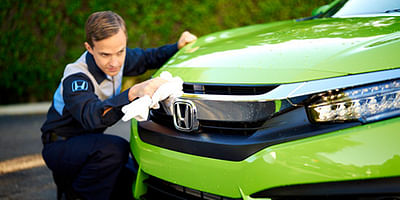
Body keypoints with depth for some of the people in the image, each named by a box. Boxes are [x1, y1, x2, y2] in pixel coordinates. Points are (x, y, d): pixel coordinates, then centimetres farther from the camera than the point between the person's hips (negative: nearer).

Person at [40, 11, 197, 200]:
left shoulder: (119, 58, -7)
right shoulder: (75, 79, -30)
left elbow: (148, 58, 13)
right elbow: (91, 117, -48)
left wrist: (178, 47, -5)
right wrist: (133, 93, -62)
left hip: (88, 142, 8)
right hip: (59, 148, -8)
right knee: (114, 148, -34)